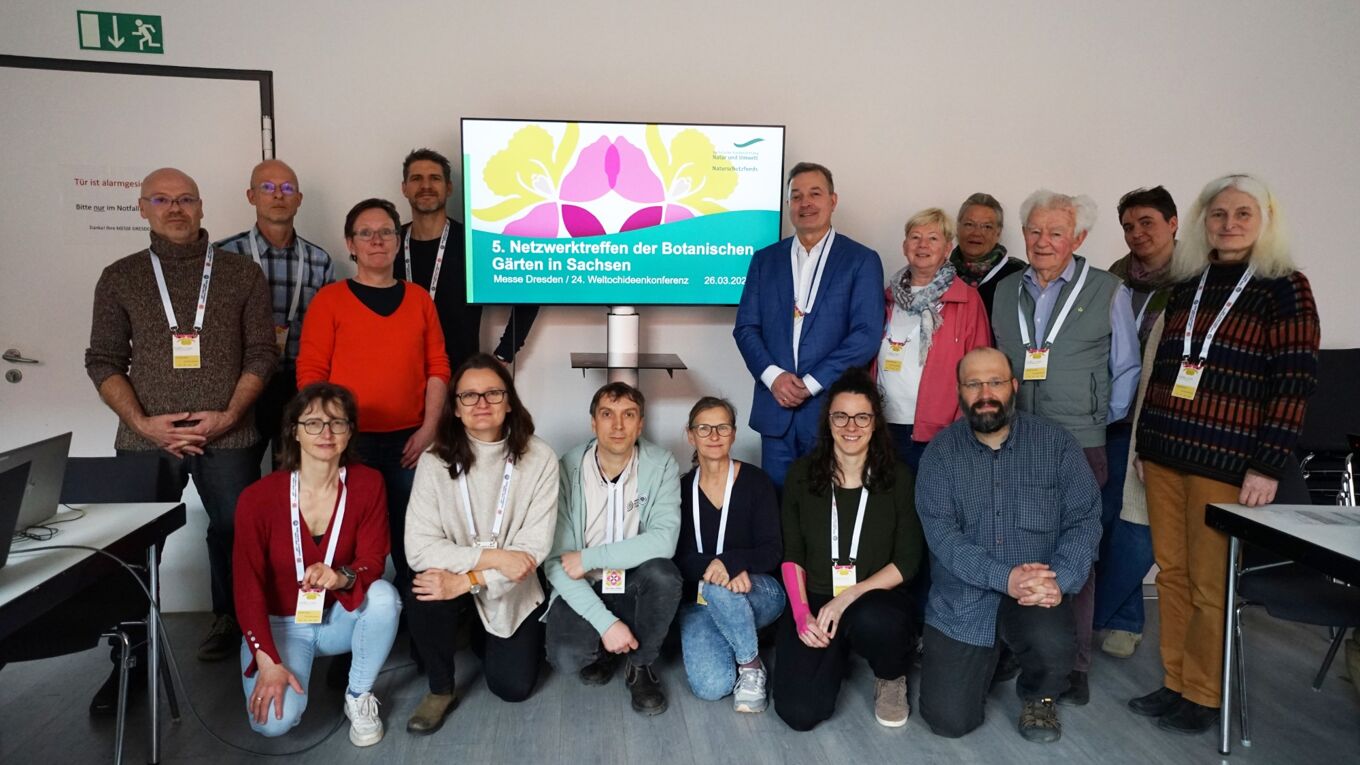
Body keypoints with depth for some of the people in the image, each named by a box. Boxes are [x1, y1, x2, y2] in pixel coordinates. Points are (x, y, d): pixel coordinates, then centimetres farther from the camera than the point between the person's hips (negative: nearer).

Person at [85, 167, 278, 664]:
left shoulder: (241, 273, 6)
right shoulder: (120, 278, 9)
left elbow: (261, 353, 2)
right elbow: (103, 361, 6)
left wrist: (229, 416, -9)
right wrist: (142, 422, -8)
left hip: (228, 437, -1)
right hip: (145, 439, 1)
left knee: (234, 533, 4)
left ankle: (228, 621, 27)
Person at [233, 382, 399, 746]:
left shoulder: (368, 484, -13)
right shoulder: (258, 498, -17)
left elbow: (373, 561, -15)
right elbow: (248, 586, -15)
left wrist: (342, 577, -39)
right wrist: (267, 660, -24)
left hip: (341, 617, 1)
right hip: (280, 624, -1)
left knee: (383, 595, -32)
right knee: (275, 721, -24)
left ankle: (359, 696, -7)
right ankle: (295, 664, 12)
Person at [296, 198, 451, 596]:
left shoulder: (419, 299, 10)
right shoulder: (330, 299, 2)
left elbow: (437, 368, 7)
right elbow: (310, 373, -2)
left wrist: (428, 429, -1)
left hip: (408, 441, 2)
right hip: (350, 440, -2)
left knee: (411, 536, 6)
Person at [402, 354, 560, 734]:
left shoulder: (539, 458, -17)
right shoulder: (435, 460, -15)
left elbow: (535, 546, -19)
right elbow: (419, 548, -20)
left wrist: (468, 581, -29)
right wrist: (493, 556, -28)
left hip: (512, 591, 1)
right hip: (454, 579, 0)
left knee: (513, 687, -5)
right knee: (424, 600, -32)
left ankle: (487, 639, 32)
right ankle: (440, 689, -1)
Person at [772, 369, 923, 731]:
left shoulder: (898, 478, -2)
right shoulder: (802, 474, 2)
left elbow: (907, 562, -5)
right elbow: (792, 554, 3)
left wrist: (850, 596, -18)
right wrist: (801, 613, -13)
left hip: (876, 597, -1)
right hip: (814, 599, 1)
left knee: (871, 621, -39)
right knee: (799, 712, -18)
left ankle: (892, 678, -1)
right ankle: (836, 656, 18)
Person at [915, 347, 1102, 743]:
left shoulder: (1056, 443, -2)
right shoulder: (941, 452, -4)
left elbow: (1084, 520, -5)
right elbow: (940, 532, -13)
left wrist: (1060, 580, -22)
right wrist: (1004, 577, -26)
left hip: (1036, 594, 0)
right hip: (962, 599, 0)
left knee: (1054, 648, -33)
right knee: (948, 720, -7)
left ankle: (1038, 697, 7)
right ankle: (988, 658, 29)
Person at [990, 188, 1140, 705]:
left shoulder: (1107, 292, 1)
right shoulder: (1006, 291, 11)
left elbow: (1126, 368, 6)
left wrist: (1103, 421, 2)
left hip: (1077, 447, -3)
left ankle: (1073, 667, 18)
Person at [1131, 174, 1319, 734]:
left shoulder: (1284, 288, -3)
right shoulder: (1186, 285, 11)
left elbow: (1294, 383, -8)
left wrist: (1268, 465, -12)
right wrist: (1143, 443, 13)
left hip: (1224, 462, -5)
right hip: (1164, 453, 5)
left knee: (1210, 585, 3)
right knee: (1171, 573, 11)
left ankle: (1202, 696, 19)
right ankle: (1175, 682, 24)